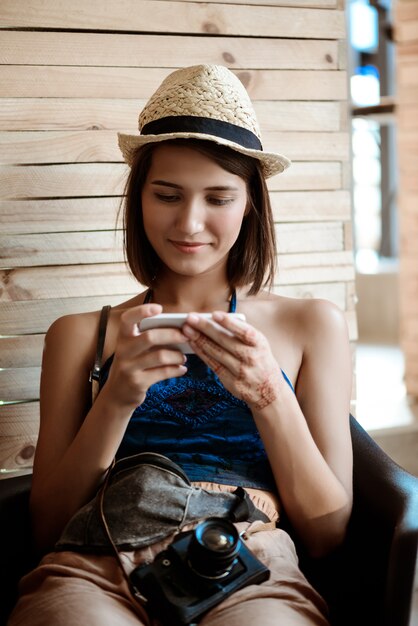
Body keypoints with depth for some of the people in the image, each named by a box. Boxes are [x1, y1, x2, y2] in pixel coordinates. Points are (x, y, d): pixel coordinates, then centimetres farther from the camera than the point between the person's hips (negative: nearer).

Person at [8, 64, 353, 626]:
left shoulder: (312, 325, 17)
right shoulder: (80, 335, 18)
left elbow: (327, 535, 10)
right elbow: (48, 529, 9)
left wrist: (269, 395, -6)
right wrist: (116, 400, -6)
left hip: (251, 578, 0)